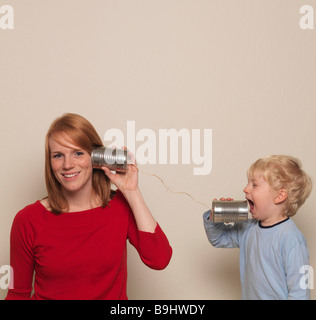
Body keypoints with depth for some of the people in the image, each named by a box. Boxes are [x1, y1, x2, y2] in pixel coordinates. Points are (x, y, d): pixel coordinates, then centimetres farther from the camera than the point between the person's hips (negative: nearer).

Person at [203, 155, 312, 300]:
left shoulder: (291, 238, -20)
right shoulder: (249, 229, 2)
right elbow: (219, 239, 15)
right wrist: (213, 219, -2)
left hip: (278, 296, -6)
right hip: (248, 295, 6)